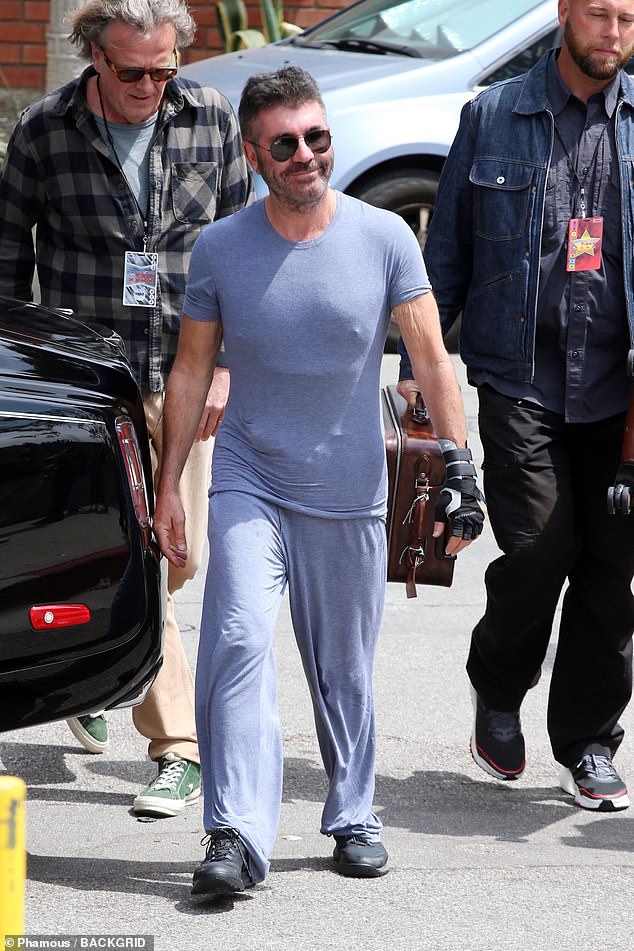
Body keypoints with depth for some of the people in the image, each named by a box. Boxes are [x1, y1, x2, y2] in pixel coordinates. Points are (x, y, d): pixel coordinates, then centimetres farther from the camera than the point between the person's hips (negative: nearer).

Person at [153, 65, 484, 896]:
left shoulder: (385, 238, -5)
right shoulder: (220, 250, -2)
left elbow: (431, 360, -1)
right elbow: (191, 371, 6)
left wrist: (458, 469, -8)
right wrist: (168, 486, 4)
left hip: (351, 489, 0)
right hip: (250, 478, 0)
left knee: (344, 669, 10)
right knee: (238, 640, -18)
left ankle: (354, 817, 29)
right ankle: (236, 835, -20)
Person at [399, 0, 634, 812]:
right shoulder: (492, 117, 5)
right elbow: (447, 250, 10)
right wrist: (418, 364, 7)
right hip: (520, 374, -2)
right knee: (539, 549, -11)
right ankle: (497, 689, 18)